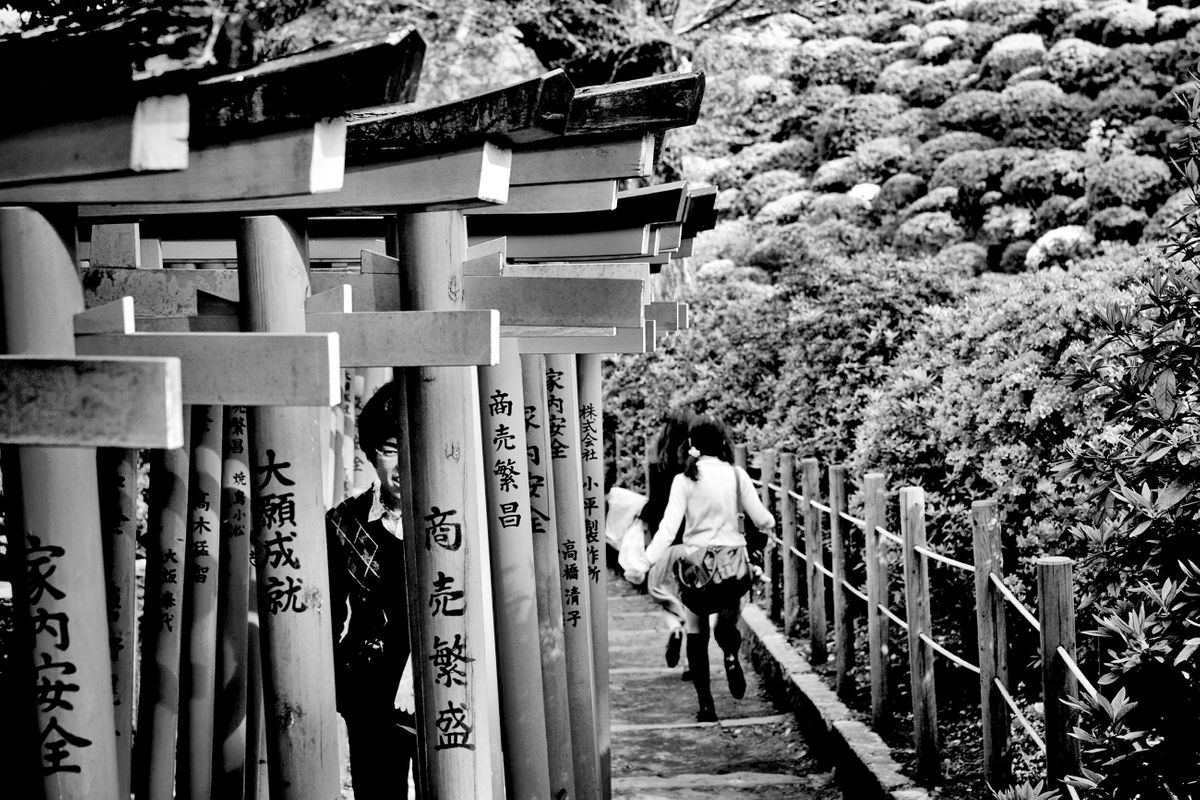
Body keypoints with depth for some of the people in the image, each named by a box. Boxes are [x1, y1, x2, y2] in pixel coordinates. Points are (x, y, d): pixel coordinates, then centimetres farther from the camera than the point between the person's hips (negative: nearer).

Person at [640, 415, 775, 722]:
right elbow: (762, 520, 0)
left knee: (696, 636, 11)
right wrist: (770, 522, 23)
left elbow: (669, 527, -15)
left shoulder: (685, 480, -7)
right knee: (728, 624, 22)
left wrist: (646, 562, -16)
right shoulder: (736, 476, -3)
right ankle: (731, 654, -11)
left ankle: (706, 706, 7)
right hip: (734, 563, 1)